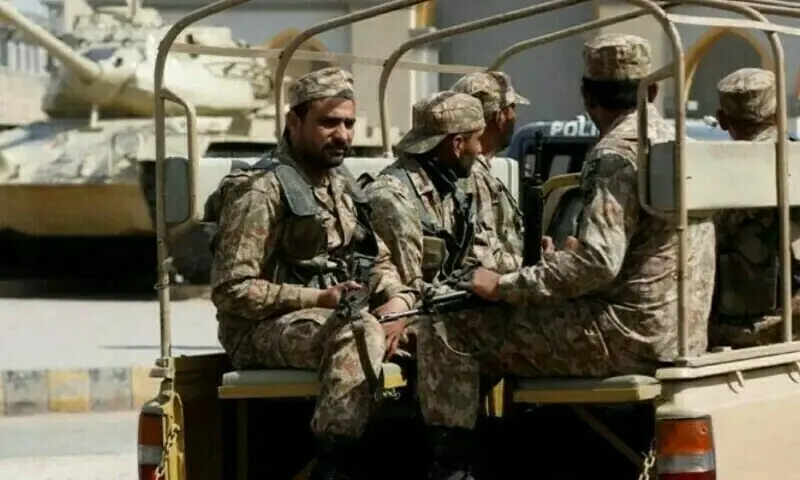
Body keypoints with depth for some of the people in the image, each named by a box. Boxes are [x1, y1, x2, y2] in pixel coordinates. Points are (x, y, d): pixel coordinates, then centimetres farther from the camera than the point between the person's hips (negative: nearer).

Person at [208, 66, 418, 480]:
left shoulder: (342, 186, 17)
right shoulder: (261, 189, -11)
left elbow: (379, 260, 17)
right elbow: (231, 290, -15)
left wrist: (396, 298, -7)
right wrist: (318, 299, -21)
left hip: (334, 318, 8)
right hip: (264, 330, -8)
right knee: (360, 332, -36)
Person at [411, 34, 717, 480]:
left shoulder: (617, 152, -15)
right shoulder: (675, 140, 15)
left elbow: (597, 262, -25)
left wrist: (504, 286, -16)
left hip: (629, 336, -10)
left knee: (446, 324, -10)